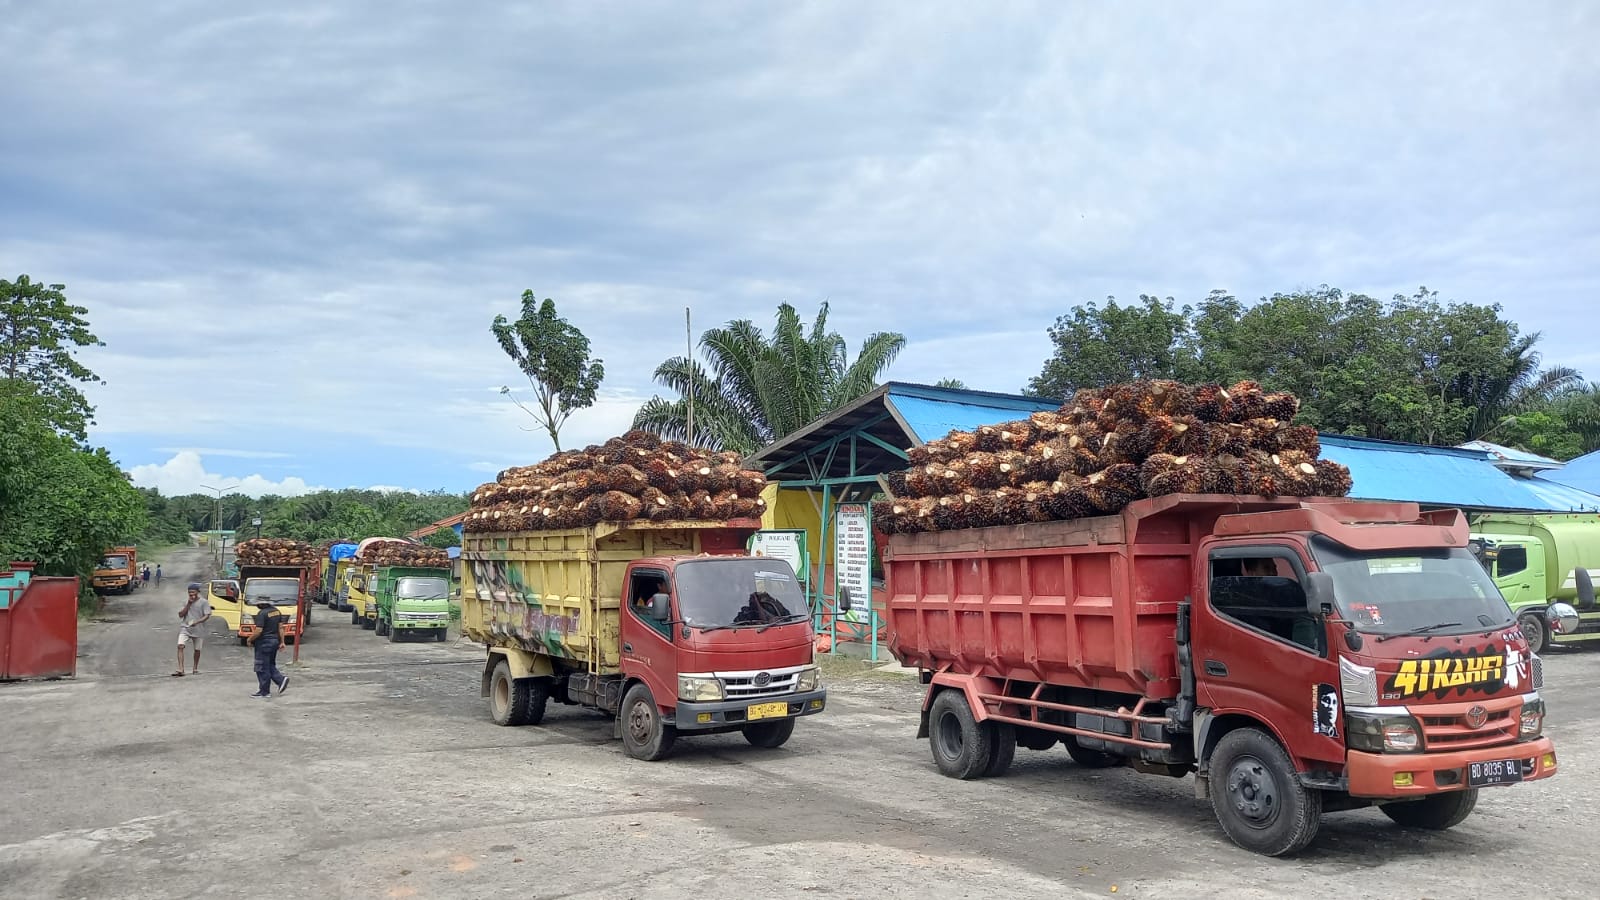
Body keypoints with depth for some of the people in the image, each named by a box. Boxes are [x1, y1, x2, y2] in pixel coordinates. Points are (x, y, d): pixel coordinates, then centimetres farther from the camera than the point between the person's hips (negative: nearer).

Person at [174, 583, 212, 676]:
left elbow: (207, 615, -9)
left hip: (198, 629, -2)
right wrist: (189, 604, -5)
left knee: (197, 649, 10)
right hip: (185, 628, 2)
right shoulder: (186, 602, 11)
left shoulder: (203, 602, -2)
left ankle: (195, 668, 29)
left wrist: (197, 622, -24)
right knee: (180, 646, -17)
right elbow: (180, 615, 4)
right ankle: (180, 670, -22)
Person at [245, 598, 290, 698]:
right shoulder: (276, 611, 6)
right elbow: (280, 627, 9)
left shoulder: (262, 613, -18)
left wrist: (250, 639, -6)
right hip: (275, 641, 8)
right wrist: (282, 641, 12)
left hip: (264, 642, -8)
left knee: (262, 668, 2)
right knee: (270, 665, 20)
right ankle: (281, 679, 5)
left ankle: (264, 691, 7)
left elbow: (258, 631, -22)